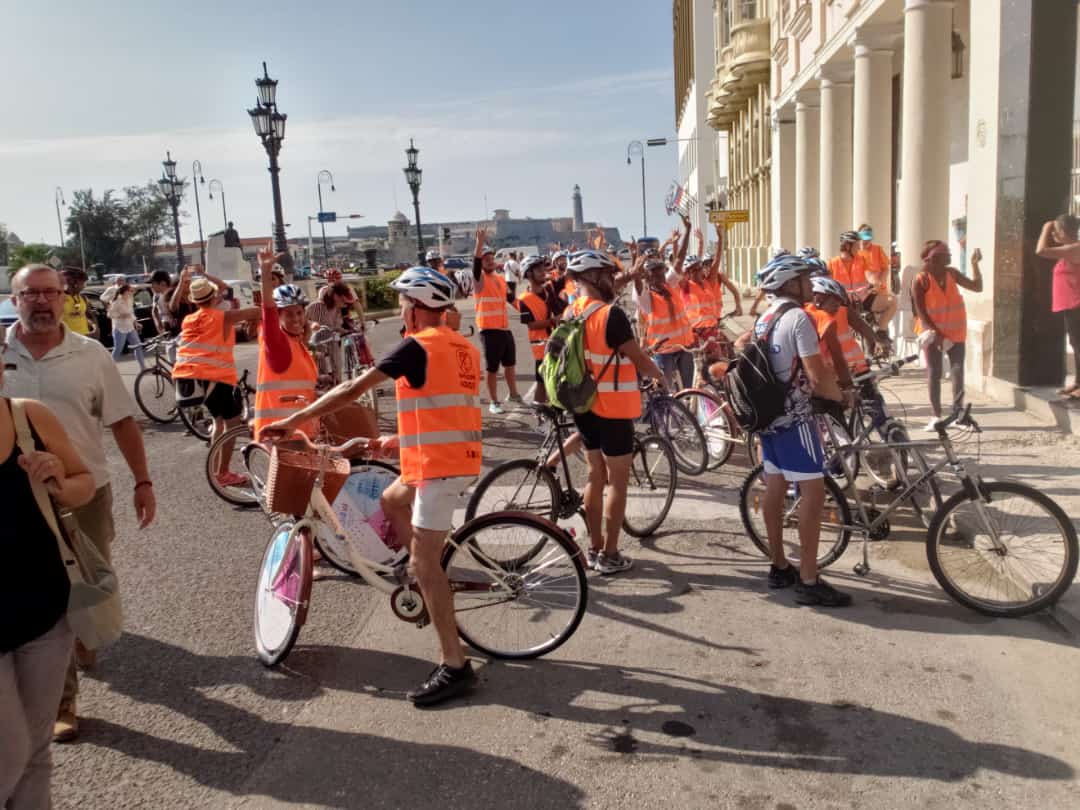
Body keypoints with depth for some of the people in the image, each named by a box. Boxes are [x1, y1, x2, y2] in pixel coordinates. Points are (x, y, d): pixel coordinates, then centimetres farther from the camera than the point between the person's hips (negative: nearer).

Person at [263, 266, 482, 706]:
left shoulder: (418, 346, -10)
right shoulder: (464, 347, 15)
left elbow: (352, 390, -11)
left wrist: (294, 419, -3)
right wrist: (398, 440, 29)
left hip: (439, 463, -9)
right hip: (459, 455, 9)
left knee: (424, 561, -4)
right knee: (392, 500, 28)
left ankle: (455, 665, -1)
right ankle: (431, 586, 29)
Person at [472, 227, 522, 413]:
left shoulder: (500, 278, 12)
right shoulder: (480, 278, -7)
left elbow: (509, 298, 25)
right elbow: (476, 262, -27)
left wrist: (512, 295, 4)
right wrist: (480, 242, -38)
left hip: (505, 327, 7)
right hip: (489, 329, -7)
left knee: (510, 364, 18)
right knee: (492, 368, 0)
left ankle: (514, 394, 34)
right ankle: (494, 403, 9)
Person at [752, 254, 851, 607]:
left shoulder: (764, 318, 12)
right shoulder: (798, 317, -16)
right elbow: (817, 377, -21)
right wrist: (841, 396, -2)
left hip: (768, 414, 10)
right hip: (794, 418, -9)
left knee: (774, 490, 13)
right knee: (813, 494, -6)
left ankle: (779, 567, 23)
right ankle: (809, 581, -4)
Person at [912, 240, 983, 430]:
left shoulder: (952, 273, 3)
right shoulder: (920, 281, -11)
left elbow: (977, 287, 2)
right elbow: (920, 312, -12)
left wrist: (975, 264, -7)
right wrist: (935, 332, -17)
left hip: (956, 331, 4)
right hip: (933, 333, -4)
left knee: (958, 372, 3)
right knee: (934, 374, -1)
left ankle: (958, 412, 12)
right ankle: (936, 416, 5)